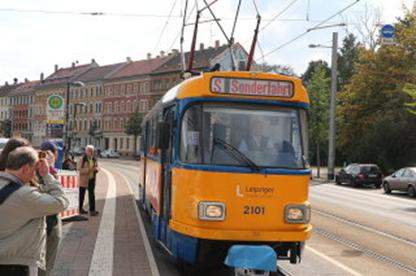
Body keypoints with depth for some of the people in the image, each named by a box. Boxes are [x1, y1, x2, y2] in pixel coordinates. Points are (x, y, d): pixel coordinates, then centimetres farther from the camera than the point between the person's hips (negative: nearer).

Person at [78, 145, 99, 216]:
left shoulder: (94, 159, 5)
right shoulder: (83, 159, -12)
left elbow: (97, 167, 13)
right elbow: (80, 170, -17)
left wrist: (96, 169, -11)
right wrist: (89, 169, -27)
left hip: (91, 179, 4)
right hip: (83, 180, -4)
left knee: (91, 195, -1)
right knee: (81, 195, 8)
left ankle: (92, 210, 1)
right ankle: (80, 209, 21)